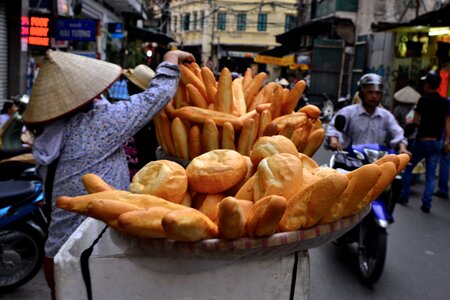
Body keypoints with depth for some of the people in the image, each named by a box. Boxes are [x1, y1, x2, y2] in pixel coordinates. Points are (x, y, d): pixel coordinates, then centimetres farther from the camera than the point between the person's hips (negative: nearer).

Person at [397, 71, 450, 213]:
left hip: (421, 141, -4)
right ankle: (426, 204, 4)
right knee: (430, 174, 6)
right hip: (436, 143, 4)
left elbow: (416, 121, -9)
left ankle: (404, 197, 16)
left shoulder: (423, 100, -9)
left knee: (407, 168, 13)